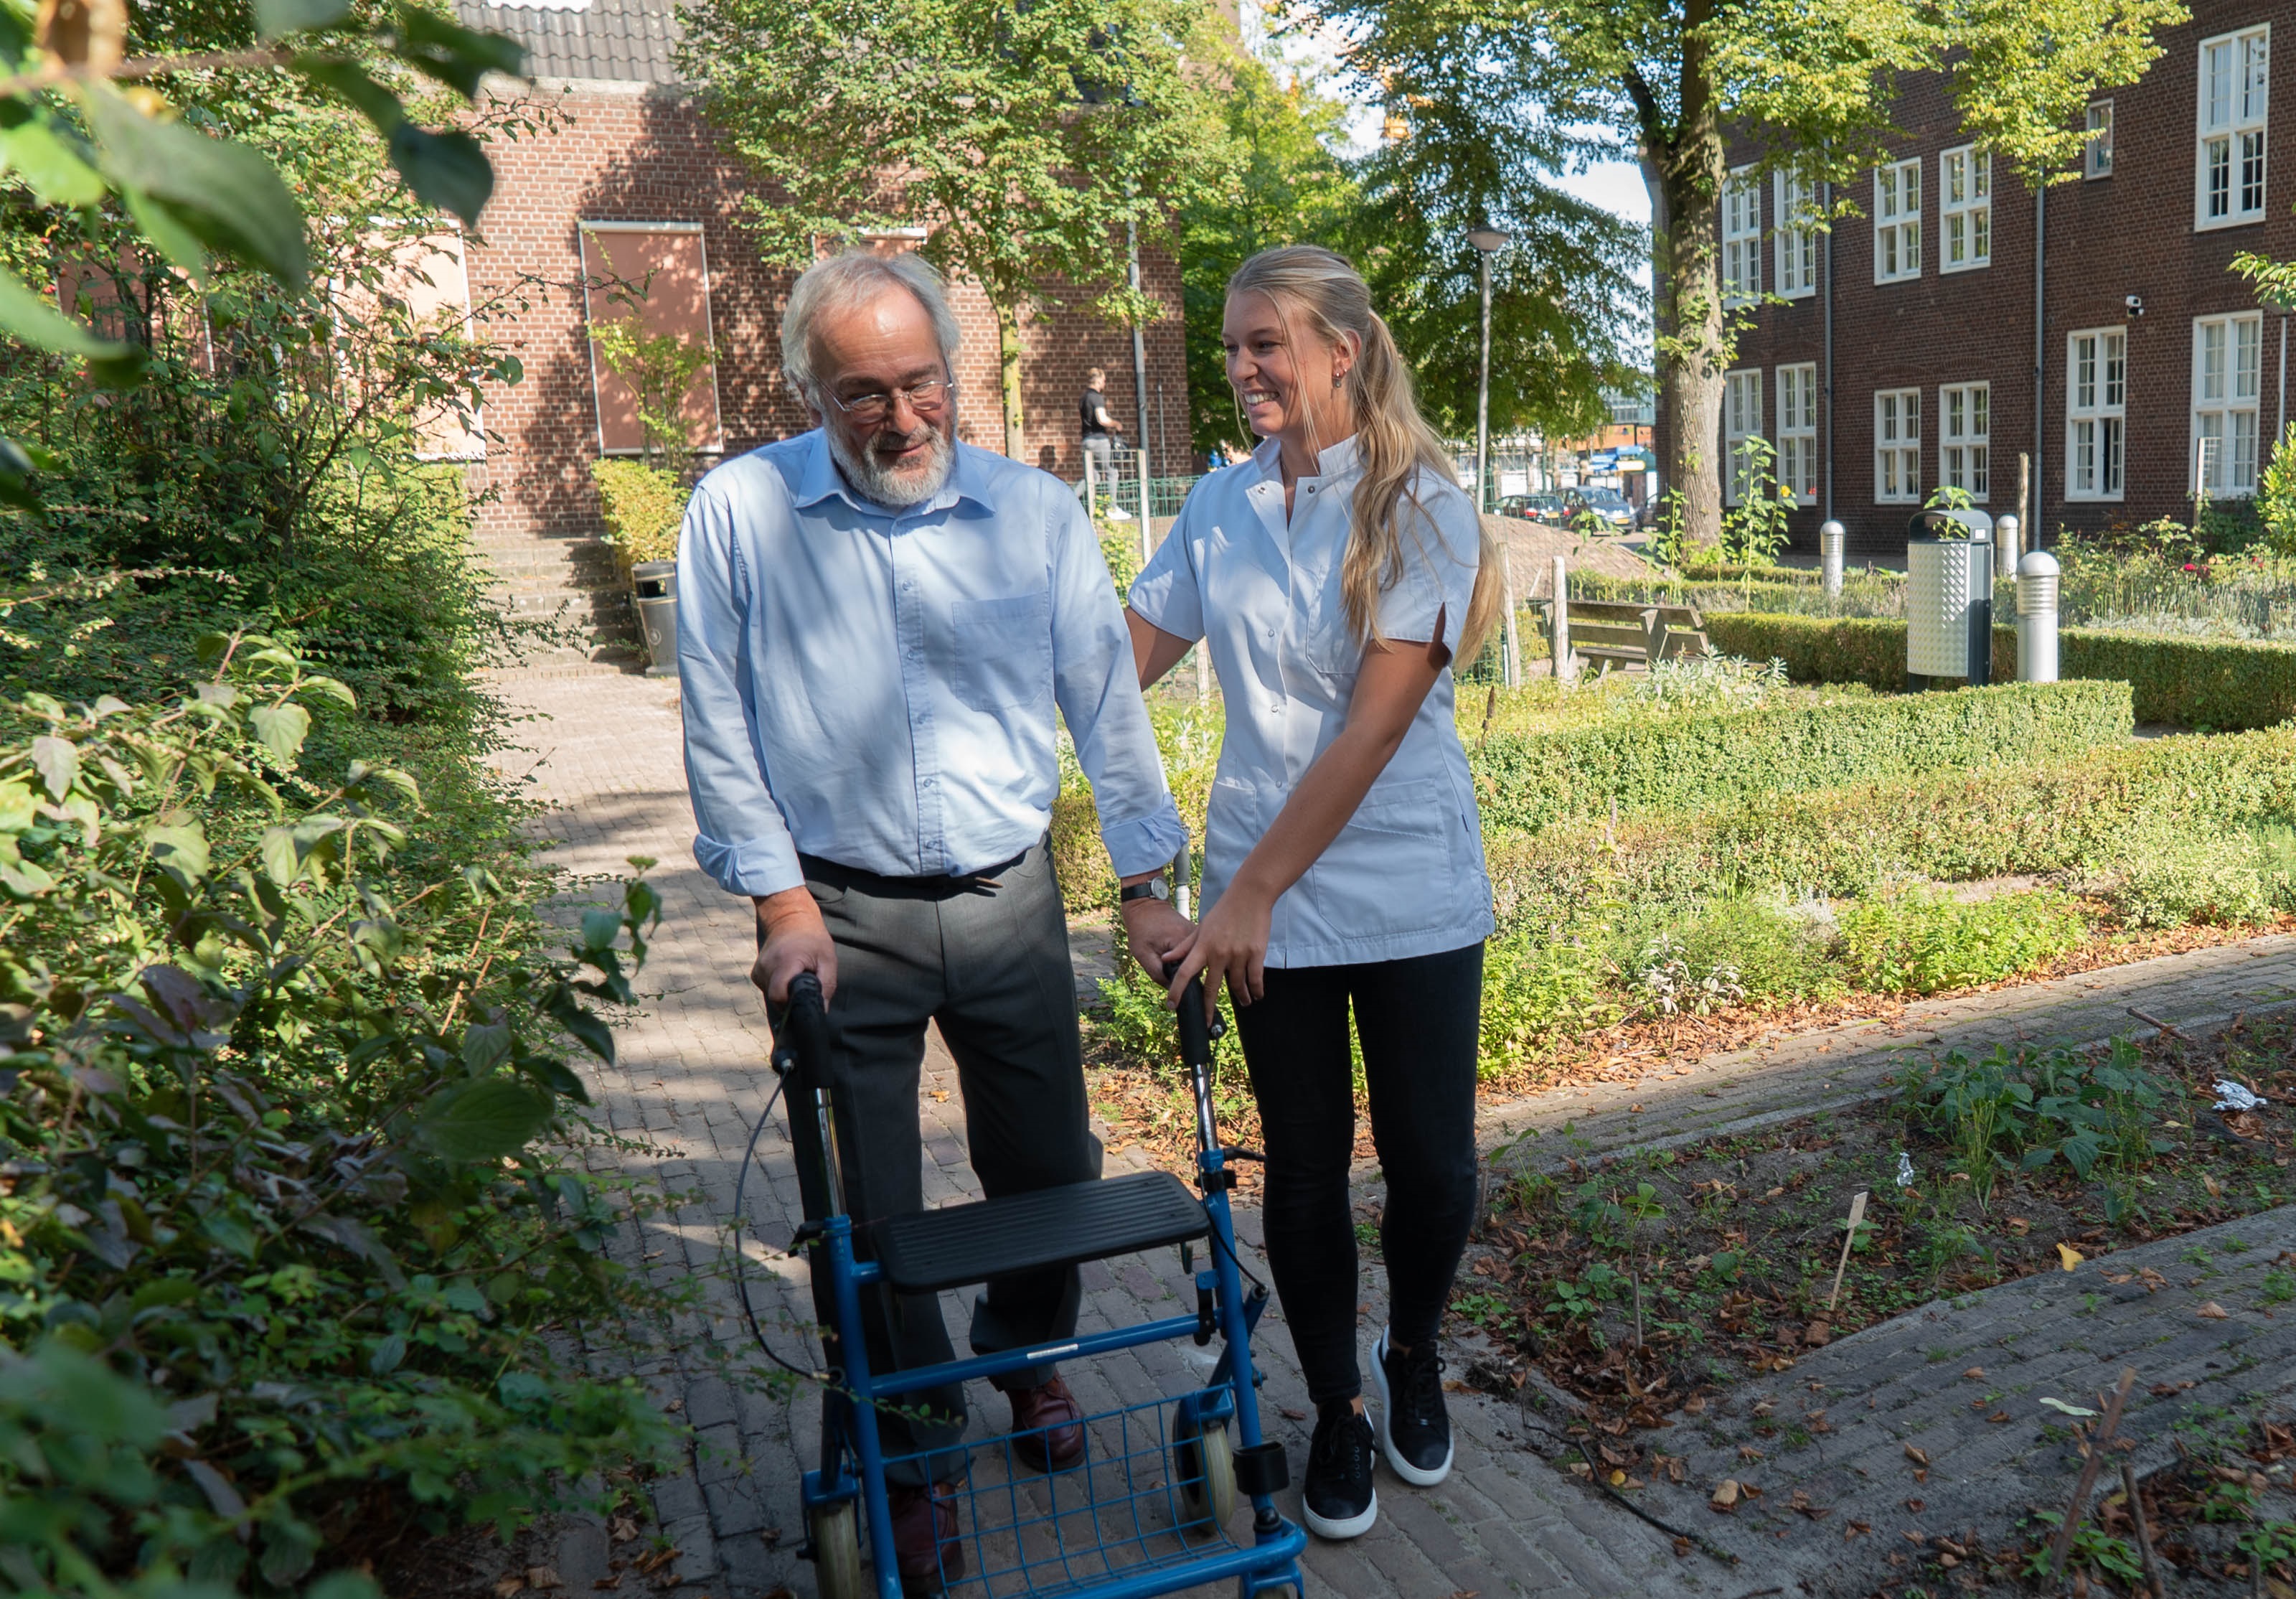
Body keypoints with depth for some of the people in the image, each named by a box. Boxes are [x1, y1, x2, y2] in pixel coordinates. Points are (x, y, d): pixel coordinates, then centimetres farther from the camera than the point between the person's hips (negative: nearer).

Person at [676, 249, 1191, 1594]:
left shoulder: (1038, 513, -4)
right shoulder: (740, 510, -8)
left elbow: (1108, 707, 3)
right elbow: (722, 727, -2)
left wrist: (1147, 884, 4)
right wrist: (779, 896, -6)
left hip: (1010, 903, 2)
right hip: (841, 915, -1)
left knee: (1049, 1166, 14)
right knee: (874, 1211, 7)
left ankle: (1031, 1358, 45)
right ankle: (921, 1457, 30)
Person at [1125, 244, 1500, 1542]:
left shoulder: (1420, 506, -10)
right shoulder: (1223, 502, 4)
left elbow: (1375, 725, -17)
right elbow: (1127, 652, 9)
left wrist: (1252, 891, -20)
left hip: (1413, 896, -3)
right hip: (1269, 898, 3)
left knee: (1434, 1166, 4)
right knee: (1306, 1168, 9)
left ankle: (1415, 1362, 36)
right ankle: (1338, 1412, 31)